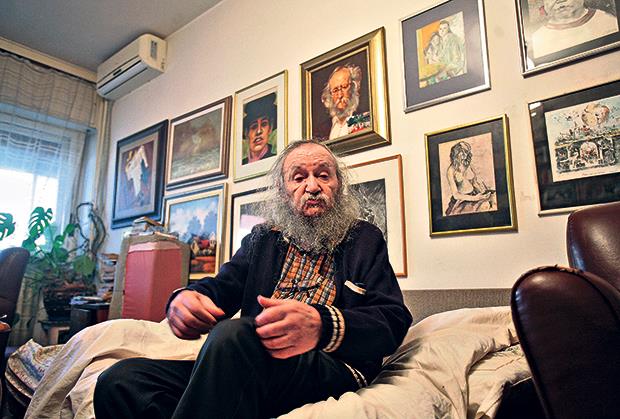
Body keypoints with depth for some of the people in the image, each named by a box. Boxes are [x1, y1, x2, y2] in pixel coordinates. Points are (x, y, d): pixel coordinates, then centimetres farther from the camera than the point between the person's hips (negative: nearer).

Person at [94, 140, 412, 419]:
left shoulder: (365, 240, 9)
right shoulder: (261, 238, 21)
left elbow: (393, 320, -3)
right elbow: (222, 286, 12)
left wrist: (321, 324, -25)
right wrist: (185, 298, -14)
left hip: (330, 368, -3)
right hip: (247, 363, 4)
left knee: (232, 335, -33)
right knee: (120, 380, -16)